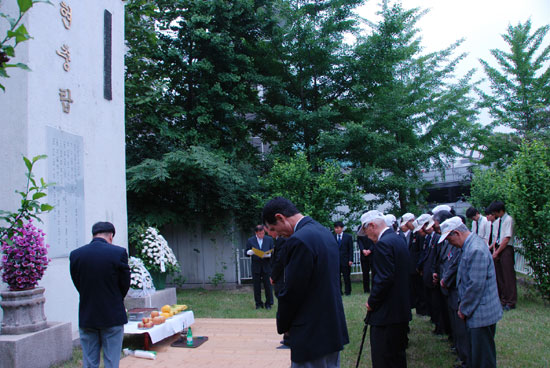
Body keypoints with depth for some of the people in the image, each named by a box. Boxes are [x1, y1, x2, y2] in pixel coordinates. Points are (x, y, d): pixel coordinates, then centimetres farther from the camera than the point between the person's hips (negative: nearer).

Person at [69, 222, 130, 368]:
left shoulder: (75, 255, -4)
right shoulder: (119, 253, -13)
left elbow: (77, 284, 3)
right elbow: (125, 284, -4)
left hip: (86, 317, 3)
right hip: (113, 317, -2)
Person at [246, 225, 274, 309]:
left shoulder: (269, 239, 7)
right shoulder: (250, 240, 6)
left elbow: (273, 252, 5)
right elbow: (247, 253, 5)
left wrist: (267, 255, -16)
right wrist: (251, 252, -17)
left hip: (266, 266, 0)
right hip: (256, 267, 0)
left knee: (268, 285, -1)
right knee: (257, 286, 3)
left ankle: (268, 303, 9)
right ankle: (258, 303, 13)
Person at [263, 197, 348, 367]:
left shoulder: (299, 240, -21)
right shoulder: (325, 232, 8)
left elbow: (292, 292, -18)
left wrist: (282, 326, -1)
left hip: (312, 333, -9)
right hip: (335, 327, 9)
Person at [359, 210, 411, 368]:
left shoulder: (383, 244, -18)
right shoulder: (399, 240, 12)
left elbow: (383, 279, -24)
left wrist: (372, 302, -11)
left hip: (386, 313, -10)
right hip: (402, 309, 10)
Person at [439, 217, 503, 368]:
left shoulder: (476, 250, -24)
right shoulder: (469, 245, 9)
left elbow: (476, 285, -23)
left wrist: (464, 309, -12)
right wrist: (462, 304, 13)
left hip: (481, 313, -10)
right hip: (475, 311, 10)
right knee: (474, 355, 19)